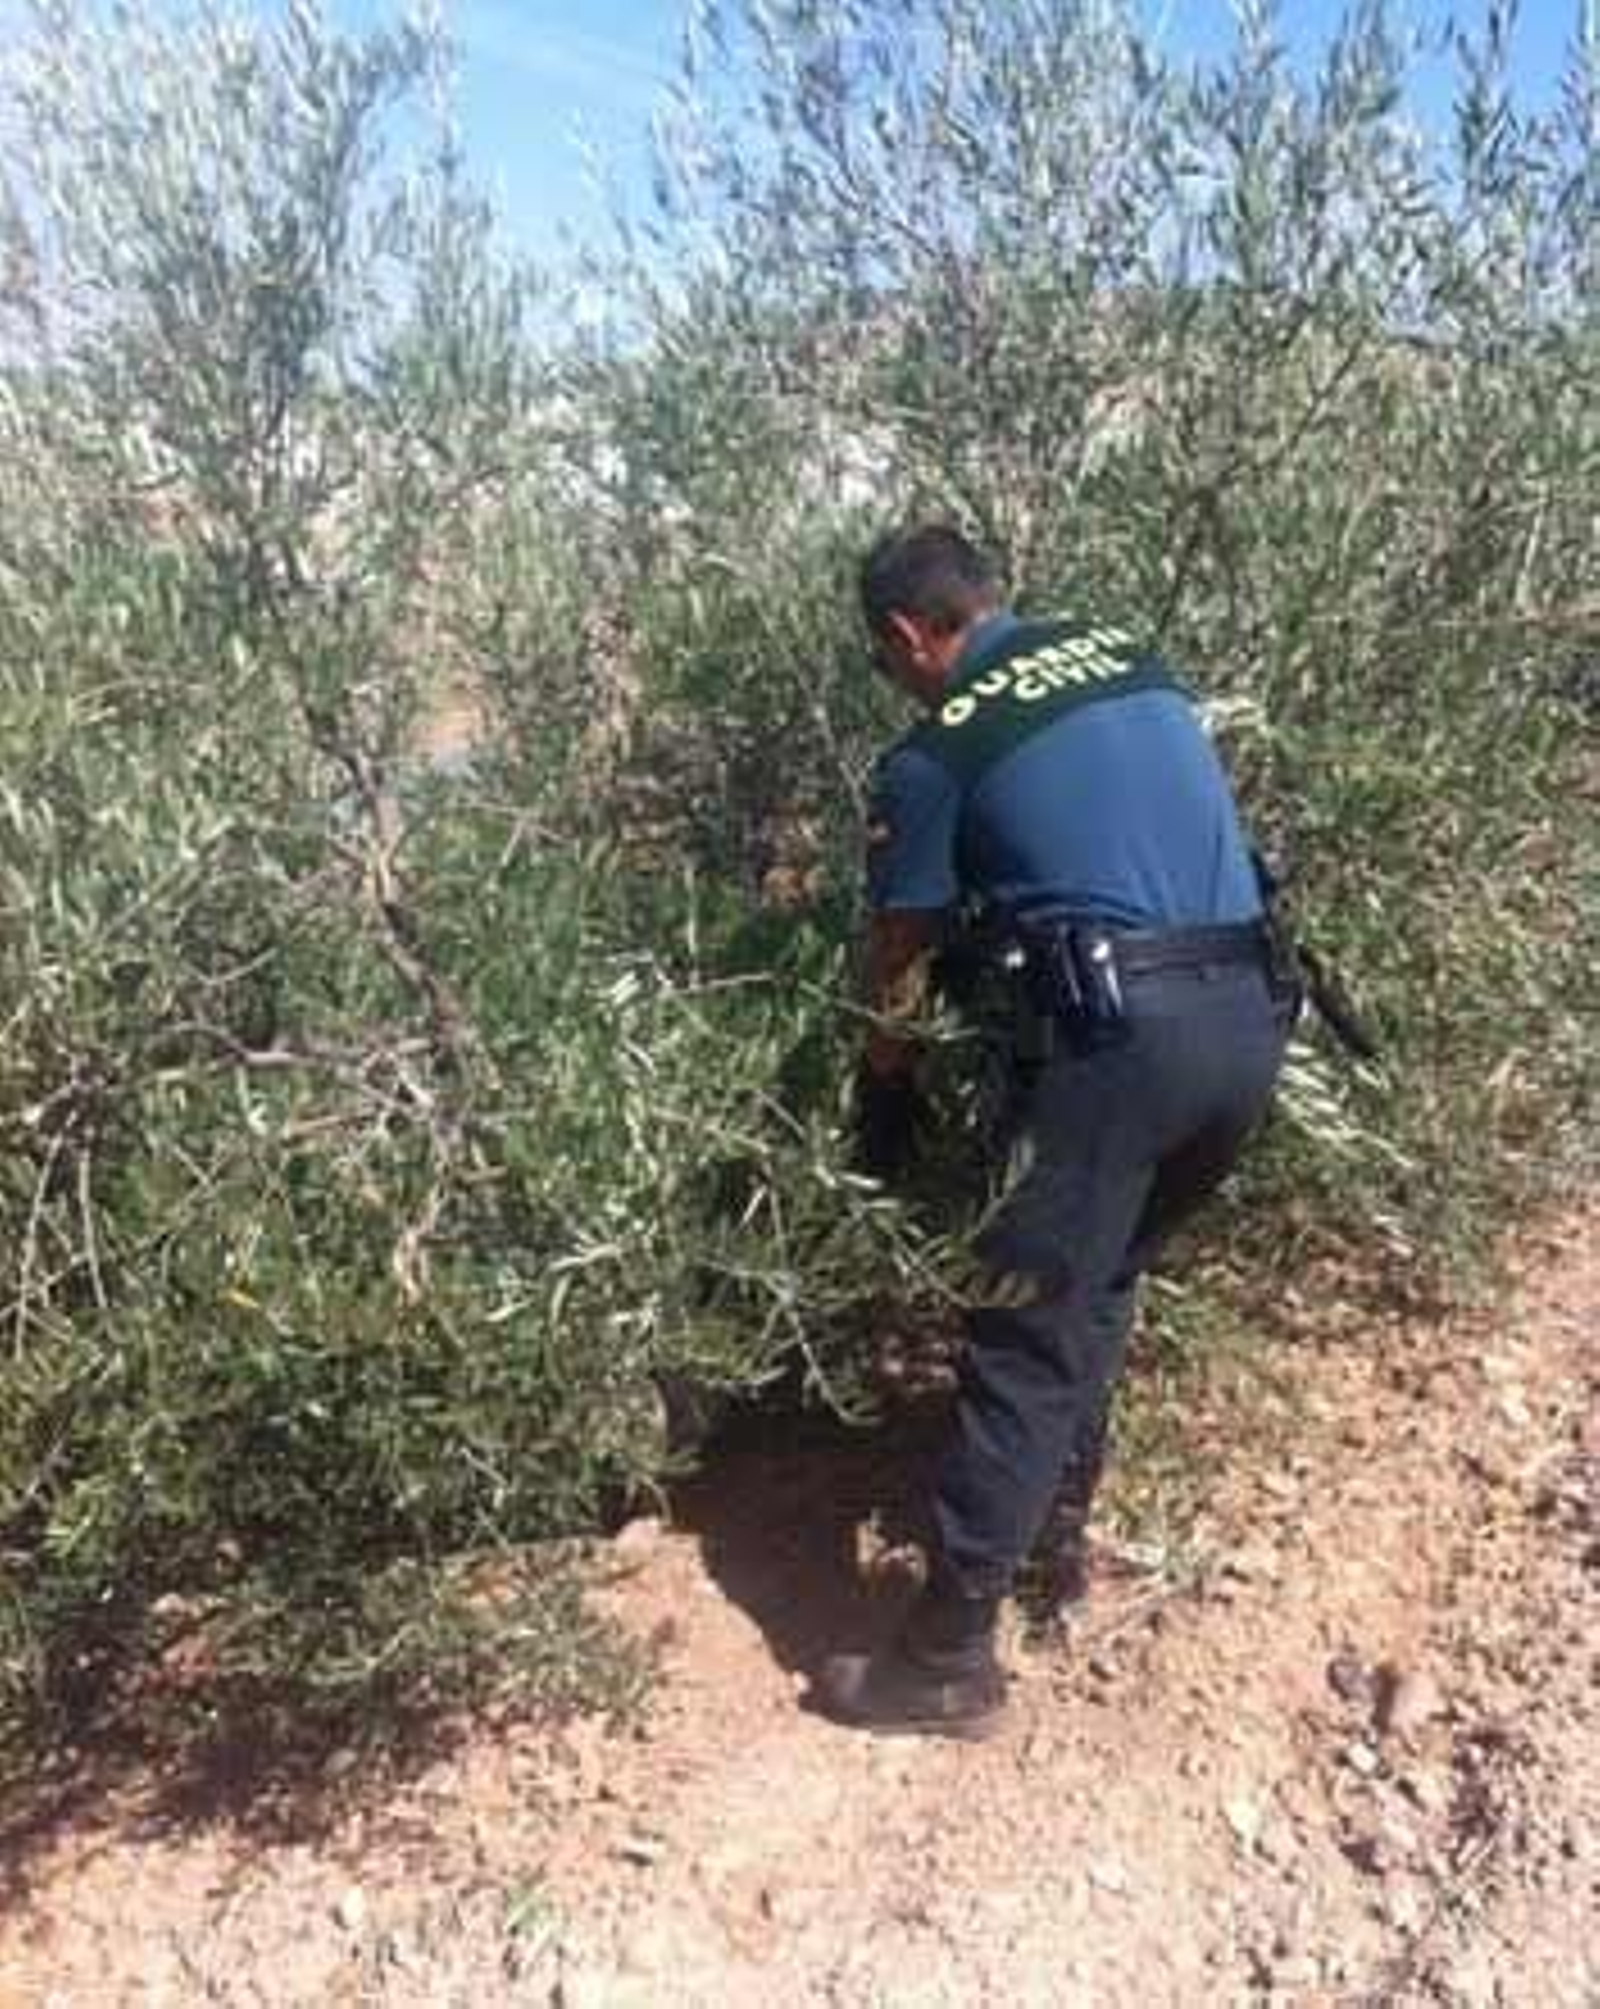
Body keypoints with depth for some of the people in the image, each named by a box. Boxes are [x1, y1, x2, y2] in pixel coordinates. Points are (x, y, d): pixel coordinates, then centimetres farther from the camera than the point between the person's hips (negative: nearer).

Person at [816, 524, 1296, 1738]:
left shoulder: (935, 752, 2)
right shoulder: (1136, 663, 18)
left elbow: (899, 972, 10)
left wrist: (883, 1114, 26)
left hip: (1124, 1035, -7)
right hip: (1252, 1017, 7)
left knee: (1025, 1345, 2)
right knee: (1104, 1284, 25)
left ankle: (951, 1659, 11)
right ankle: (1058, 1527, 38)